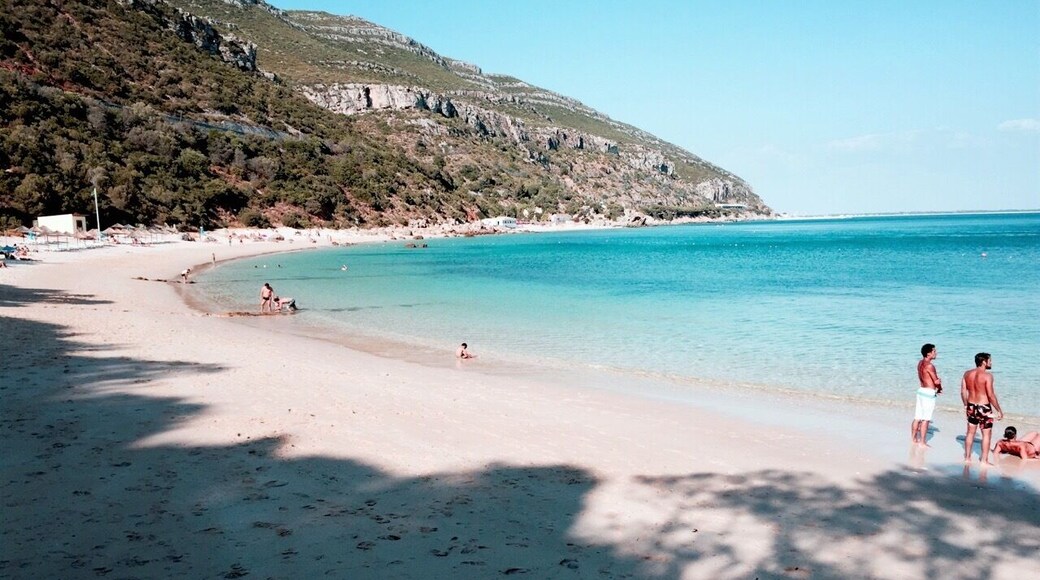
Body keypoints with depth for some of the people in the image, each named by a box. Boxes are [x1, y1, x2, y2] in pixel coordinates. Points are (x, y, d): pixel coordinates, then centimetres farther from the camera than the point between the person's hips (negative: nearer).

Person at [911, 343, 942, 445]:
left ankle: (913, 438, 20)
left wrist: (937, 380, 3)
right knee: (925, 419, -2)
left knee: (917, 417, 14)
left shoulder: (920, 363, 9)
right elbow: (936, 381, -14)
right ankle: (922, 442, 1)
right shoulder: (929, 365, -18)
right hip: (929, 393, -9)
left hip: (921, 390, 9)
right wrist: (940, 388, 7)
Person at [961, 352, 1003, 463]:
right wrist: (999, 411, -8)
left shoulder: (967, 373, 1)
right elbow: (991, 395, -17)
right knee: (986, 434, 7)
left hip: (971, 406, 6)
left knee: (970, 432, 16)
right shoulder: (987, 376, -17)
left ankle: (967, 457, 23)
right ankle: (984, 460, 9)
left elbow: (963, 392, 6)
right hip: (984, 408, -6)